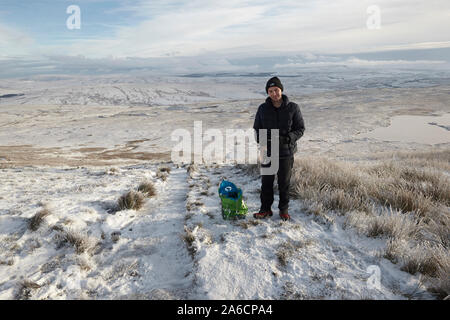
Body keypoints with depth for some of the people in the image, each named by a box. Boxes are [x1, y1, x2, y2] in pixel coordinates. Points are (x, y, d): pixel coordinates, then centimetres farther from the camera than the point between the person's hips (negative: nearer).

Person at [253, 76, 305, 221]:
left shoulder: (293, 108, -4)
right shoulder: (263, 109, 2)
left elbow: (300, 129, 0)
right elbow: (257, 129, 10)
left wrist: (288, 138, -18)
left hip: (286, 152, -1)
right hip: (267, 151, 2)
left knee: (284, 183, 10)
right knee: (266, 182, 9)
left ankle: (284, 209, 27)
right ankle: (266, 209, 25)